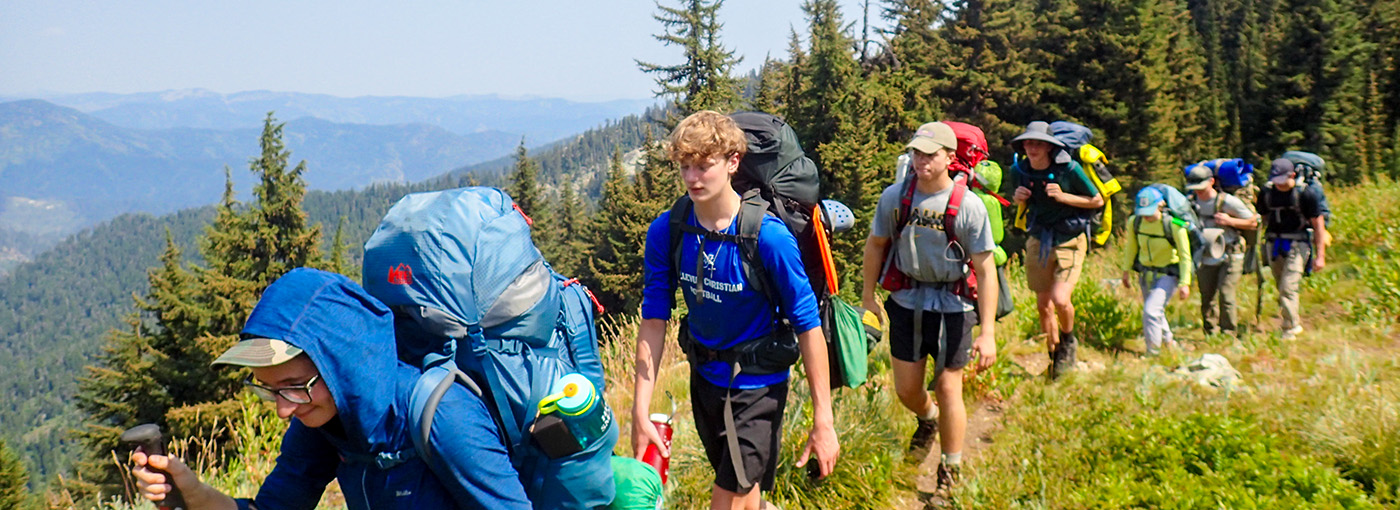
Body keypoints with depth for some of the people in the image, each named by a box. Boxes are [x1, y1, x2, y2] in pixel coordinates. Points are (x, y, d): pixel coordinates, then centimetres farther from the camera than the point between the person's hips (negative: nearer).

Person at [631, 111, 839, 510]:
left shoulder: (768, 237, -23)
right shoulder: (666, 232, -11)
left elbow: (809, 326, -18)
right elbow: (653, 321, -6)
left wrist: (823, 420, -19)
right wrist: (641, 412, -10)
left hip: (757, 386, -5)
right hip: (705, 378, 5)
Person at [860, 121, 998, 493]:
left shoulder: (969, 206, -14)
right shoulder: (895, 196, -5)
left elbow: (986, 270, -13)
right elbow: (876, 245, 11)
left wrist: (988, 332, -17)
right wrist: (868, 297, 12)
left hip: (952, 306, -3)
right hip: (906, 302, 3)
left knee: (948, 388, 1)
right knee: (906, 390, 11)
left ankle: (950, 473, 19)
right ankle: (928, 420, 48)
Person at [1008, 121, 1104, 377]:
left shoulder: (1069, 169, -17)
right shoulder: (1019, 171, -6)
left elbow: (1097, 200, -7)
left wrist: (1064, 196, -21)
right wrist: (1019, 199, -13)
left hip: (1070, 239, -4)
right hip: (1038, 240, 4)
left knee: (1060, 299, -18)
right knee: (1043, 305, 9)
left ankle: (1068, 342, 13)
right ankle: (1054, 356, 29)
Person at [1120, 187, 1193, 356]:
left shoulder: (1175, 226, -25)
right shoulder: (1134, 222, -12)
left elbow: (1185, 256, -15)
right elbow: (1132, 247, 7)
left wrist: (1185, 283, -16)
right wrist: (1127, 271, 11)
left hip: (1167, 274, -6)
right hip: (1145, 273, 6)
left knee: (1151, 312, -20)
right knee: (1156, 312, 21)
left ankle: (1153, 353, -8)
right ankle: (1169, 341, 46)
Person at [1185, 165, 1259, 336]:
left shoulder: (1228, 201, -13)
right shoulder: (1191, 201, 1)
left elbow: (1254, 222, -5)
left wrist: (1230, 221, -18)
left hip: (1229, 257, -5)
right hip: (1205, 257, 5)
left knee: (1226, 296, -12)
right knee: (1207, 299, 5)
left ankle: (1228, 335, -3)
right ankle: (1211, 335, 16)